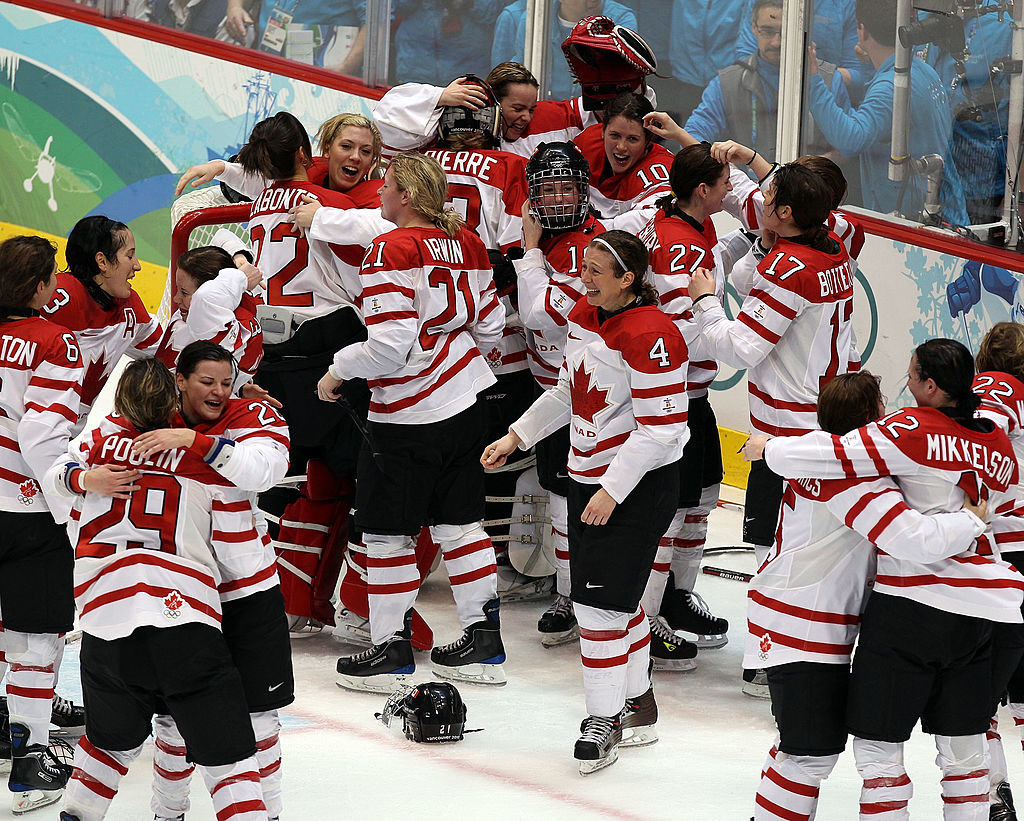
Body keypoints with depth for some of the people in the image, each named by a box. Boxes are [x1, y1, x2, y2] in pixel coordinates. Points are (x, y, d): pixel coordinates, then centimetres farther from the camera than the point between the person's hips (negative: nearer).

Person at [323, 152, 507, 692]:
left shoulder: (392, 250, -17)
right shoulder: (468, 244, 5)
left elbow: (390, 343, -22)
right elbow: (490, 325, 12)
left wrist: (339, 369, -7)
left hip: (408, 418, -8)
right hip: (467, 406, 8)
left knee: (386, 527, 4)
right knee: (459, 521, 15)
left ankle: (390, 649, 10)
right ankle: (483, 640, 18)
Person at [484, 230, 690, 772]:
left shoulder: (650, 336, -23)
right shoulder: (584, 316, 5)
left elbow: (660, 429, -23)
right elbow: (568, 392, 19)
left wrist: (612, 492, -21)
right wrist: (516, 436, 14)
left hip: (640, 487, -9)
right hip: (589, 478, 9)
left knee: (600, 602, -9)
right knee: (616, 599, 16)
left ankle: (604, 721, 4)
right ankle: (638, 706, 30)